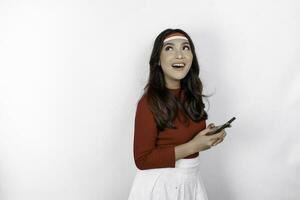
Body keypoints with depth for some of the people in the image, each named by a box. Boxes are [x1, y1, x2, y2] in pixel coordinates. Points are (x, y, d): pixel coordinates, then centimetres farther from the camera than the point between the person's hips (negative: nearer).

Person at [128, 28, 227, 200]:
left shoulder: (191, 95, 1)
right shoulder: (149, 102, -19)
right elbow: (142, 160, -19)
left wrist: (207, 136, -4)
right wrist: (192, 147, -21)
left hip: (192, 179, 6)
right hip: (160, 183, -6)